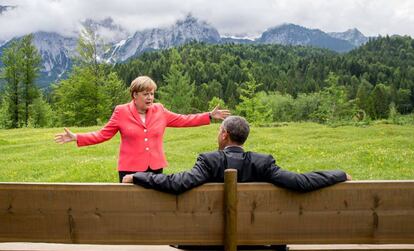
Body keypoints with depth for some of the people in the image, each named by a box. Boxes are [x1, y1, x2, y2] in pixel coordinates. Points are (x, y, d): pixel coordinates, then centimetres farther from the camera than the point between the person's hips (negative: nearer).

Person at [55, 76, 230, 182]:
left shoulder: (159, 110, 4)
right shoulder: (121, 112, -3)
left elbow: (183, 120, 9)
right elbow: (102, 134, -1)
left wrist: (210, 116, 7)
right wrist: (76, 137, -11)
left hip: (155, 168, 3)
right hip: (131, 170, -3)